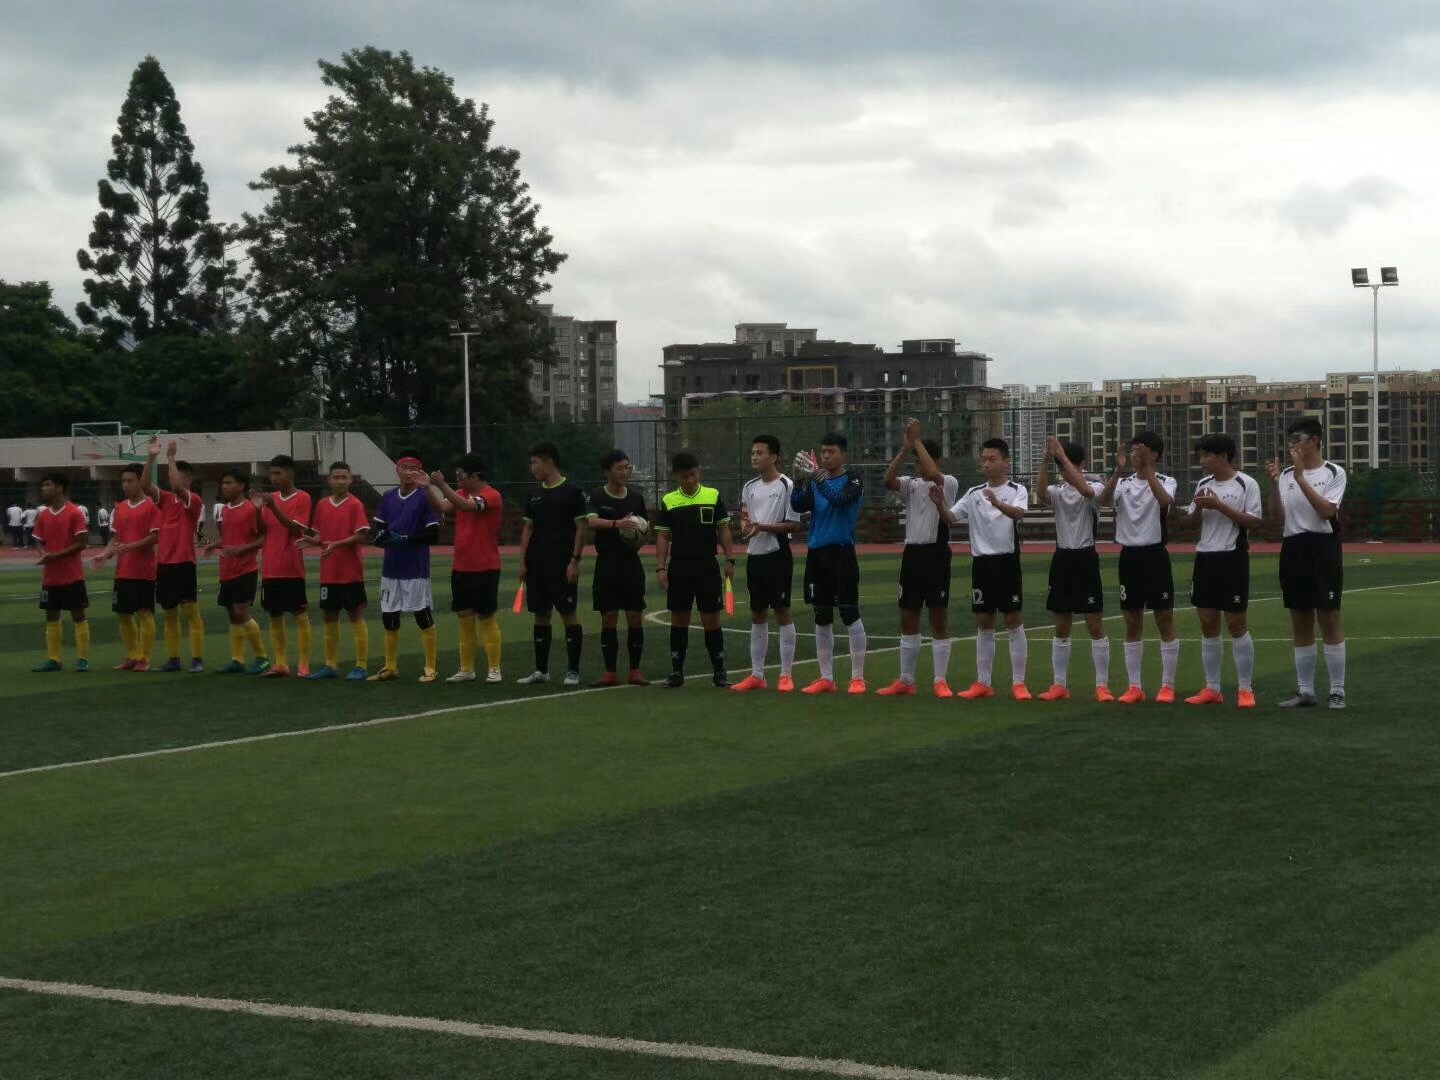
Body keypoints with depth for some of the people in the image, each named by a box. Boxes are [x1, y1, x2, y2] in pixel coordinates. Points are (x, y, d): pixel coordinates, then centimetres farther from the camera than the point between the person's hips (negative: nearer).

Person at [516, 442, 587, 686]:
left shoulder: (572, 491, -5)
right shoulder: (534, 492, 11)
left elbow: (581, 528, -6)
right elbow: (527, 528, 14)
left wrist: (575, 561, -13)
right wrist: (523, 561, 7)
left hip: (563, 565, -6)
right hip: (536, 565, 6)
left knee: (568, 613, -3)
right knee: (540, 615, 9)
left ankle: (573, 670, 3)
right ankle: (541, 670, 16)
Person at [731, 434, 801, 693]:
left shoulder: (786, 486, -9)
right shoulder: (750, 487, 11)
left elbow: (793, 524, -12)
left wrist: (763, 527, -21)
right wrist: (745, 527, -6)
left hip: (778, 555, -6)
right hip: (755, 555, 7)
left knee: (782, 612, -2)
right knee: (757, 615, 10)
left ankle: (786, 675, 3)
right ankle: (757, 674, 15)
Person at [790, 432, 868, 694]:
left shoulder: (852, 480, -3)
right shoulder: (813, 483, 11)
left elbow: (839, 498, -22)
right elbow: (798, 505, -4)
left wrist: (815, 475, -31)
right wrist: (799, 479, -20)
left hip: (841, 553, -5)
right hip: (816, 554, 5)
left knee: (849, 614, -4)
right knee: (822, 618, 9)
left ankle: (858, 678, 1)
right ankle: (826, 678, 15)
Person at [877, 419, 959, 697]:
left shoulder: (949, 483, -4)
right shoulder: (911, 484, 10)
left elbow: (933, 474, -26)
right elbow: (888, 479, -10)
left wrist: (917, 441, -19)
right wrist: (906, 447, -17)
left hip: (936, 553, -5)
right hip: (912, 553, 5)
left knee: (939, 618, -1)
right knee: (908, 619, 8)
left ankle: (941, 680, 4)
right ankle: (906, 680, 14)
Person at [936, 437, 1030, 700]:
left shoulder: (1017, 491, -3)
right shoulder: (974, 494, 10)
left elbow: (1018, 512, -24)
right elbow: (951, 518, 2)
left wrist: (998, 504, -44)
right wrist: (939, 504, -19)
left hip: (1007, 561, -4)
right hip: (981, 562, 4)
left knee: (1014, 622, -1)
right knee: (983, 624, 8)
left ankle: (1018, 684, 3)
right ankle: (983, 683, 13)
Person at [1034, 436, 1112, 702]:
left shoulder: (1095, 485, -4)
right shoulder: (1057, 489, 7)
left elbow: (1086, 490, -29)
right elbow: (1041, 494, -17)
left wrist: (1062, 456, -30)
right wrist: (1046, 460, -28)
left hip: (1085, 558, -5)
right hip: (1062, 558, 5)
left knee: (1095, 625, -3)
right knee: (1061, 627, 9)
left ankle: (1102, 685, -1)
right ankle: (1059, 685, 14)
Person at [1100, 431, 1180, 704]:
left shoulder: (1166, 481, -2)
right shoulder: (1123, 483, 7)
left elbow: (1166, 500, -26)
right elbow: (1104, 500, -13)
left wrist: (1147, 469, -28)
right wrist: (1118, 471, -26)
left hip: (1155, 555, -4)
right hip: (1129, 556, 4)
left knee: (1165, 621, 1)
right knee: (1132, 624, 7)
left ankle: (1167, 686, 7)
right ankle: (1135, 687, 13)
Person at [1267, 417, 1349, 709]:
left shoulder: (1334, 473, -4)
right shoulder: (1286, 474, 9)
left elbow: (1327, 510, -17)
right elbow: (1276, 516, 1)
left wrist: (1301, 478, -21)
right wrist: (1275, 483, -12)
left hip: (1323, 549, -5)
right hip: (1293, 550, 5)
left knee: (1329, 619, -3)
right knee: (1300, 623, 8)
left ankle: (1337, 691, 2)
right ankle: (1305, 691, 14)